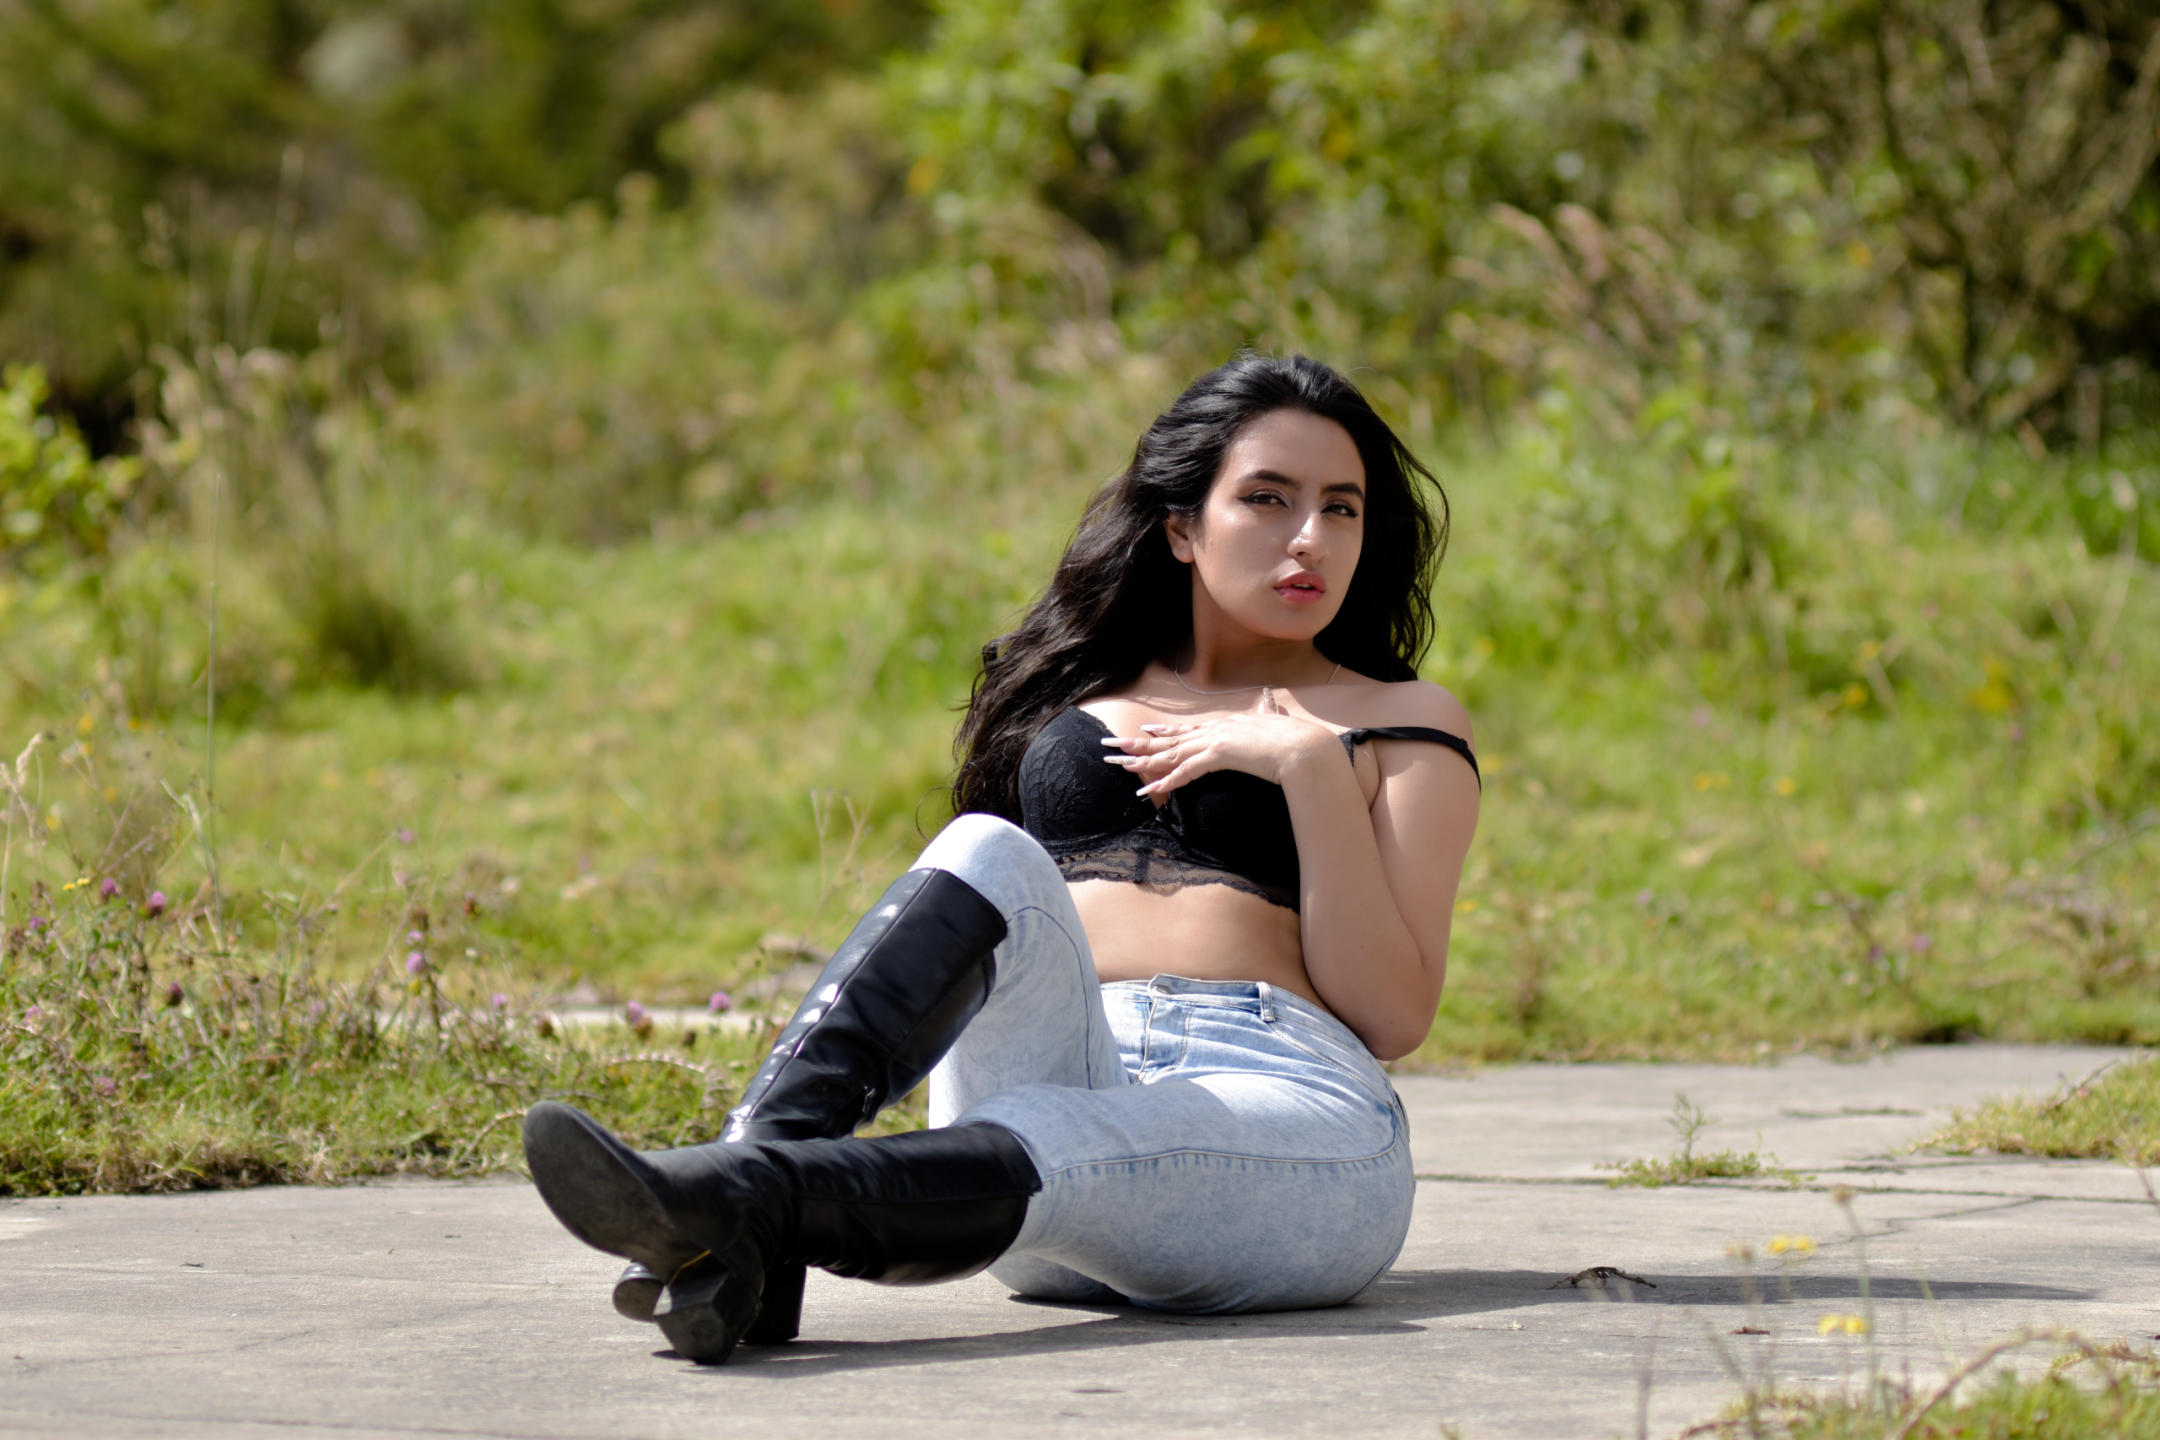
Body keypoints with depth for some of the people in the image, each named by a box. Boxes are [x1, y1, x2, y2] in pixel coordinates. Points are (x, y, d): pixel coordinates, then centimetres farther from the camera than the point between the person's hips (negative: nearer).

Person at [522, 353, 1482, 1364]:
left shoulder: (1404, 723, 18)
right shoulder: (1070, 693, 27)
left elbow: (1393, 1016, 5)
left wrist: (1309, 763, -2)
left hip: (1289, 1108, -3)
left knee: (1045, 1145, -39)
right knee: (989, 859, -29)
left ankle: (740, 1205, -65)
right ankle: (759, 1155, -53)